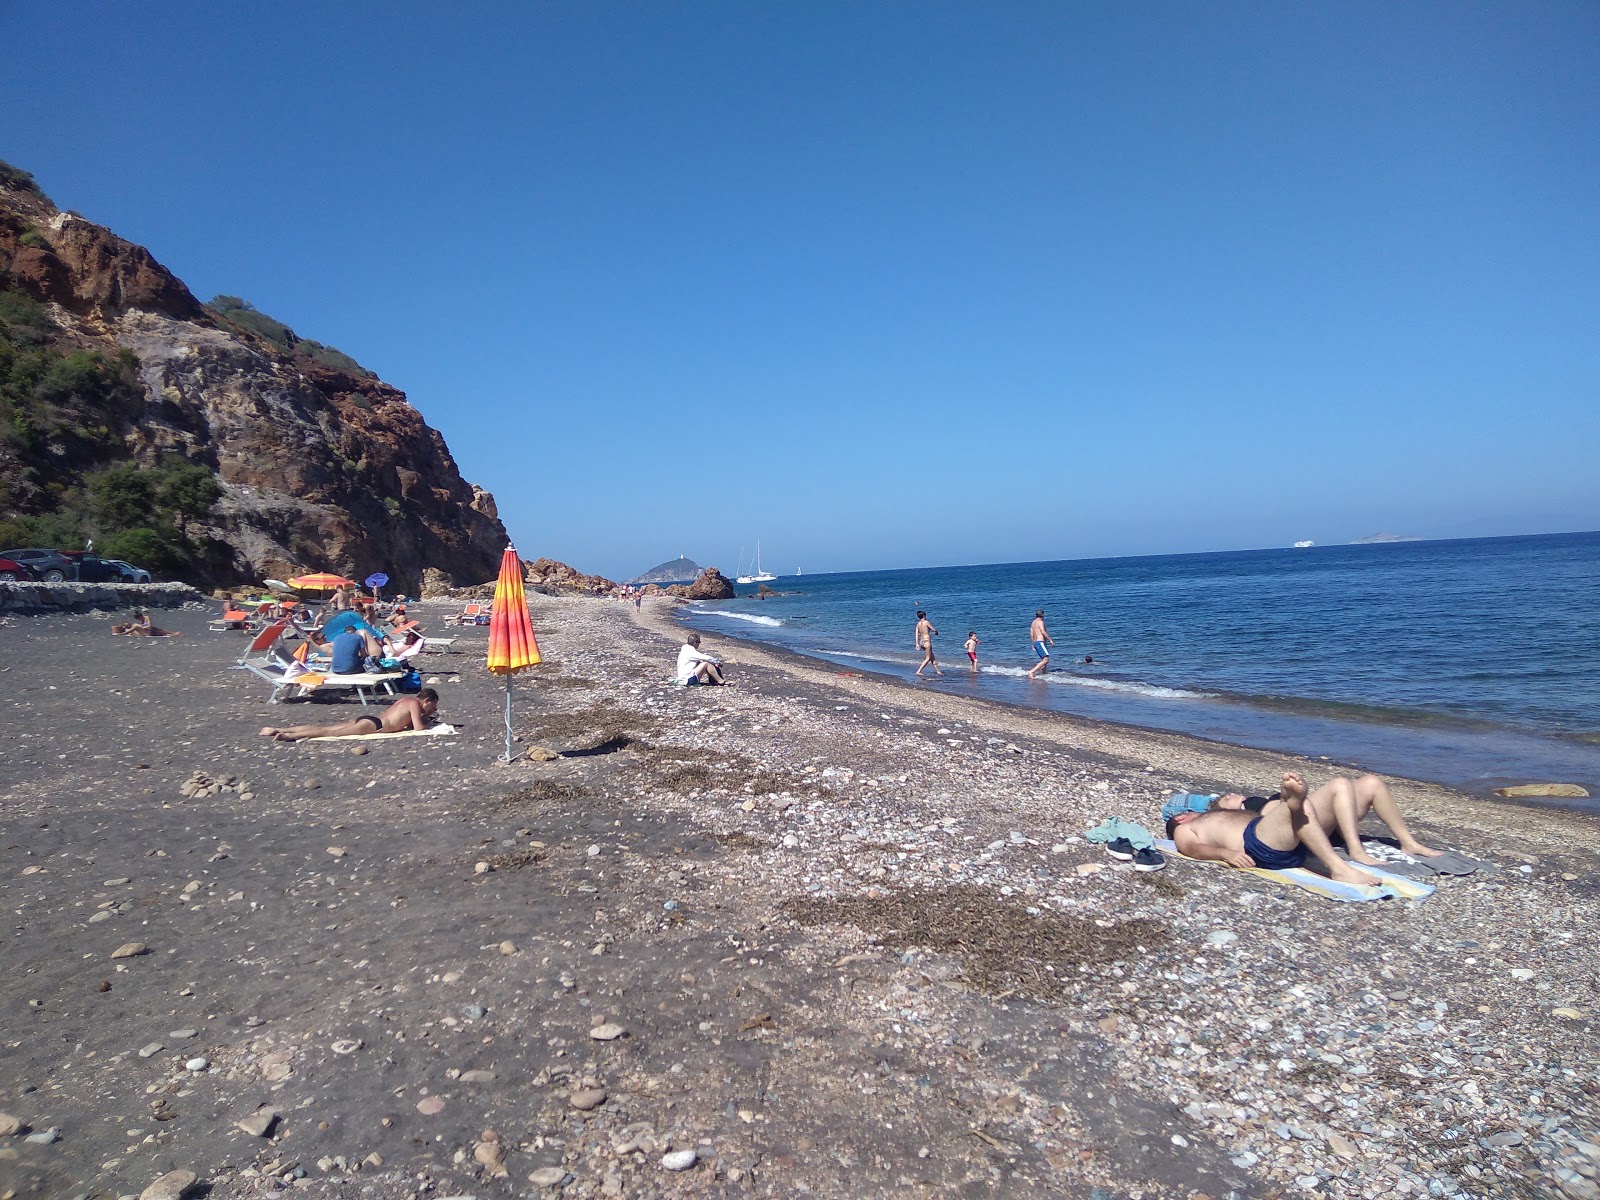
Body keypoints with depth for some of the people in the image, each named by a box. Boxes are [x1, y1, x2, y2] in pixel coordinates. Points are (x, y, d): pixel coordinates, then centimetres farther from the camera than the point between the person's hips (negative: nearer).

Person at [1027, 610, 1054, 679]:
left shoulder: (1033, 622, 17)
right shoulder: (1040, 622, -9)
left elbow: (1031, 634, 19)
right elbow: (1043, 632, -21)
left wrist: (1033, 644, 25)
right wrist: (1050, 639, -15)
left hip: (1035, 642, 10)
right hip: (1040, 642, -10)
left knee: (1044, 659, 19)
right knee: (1045, 660, -15)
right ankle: (1032, 672, -24)